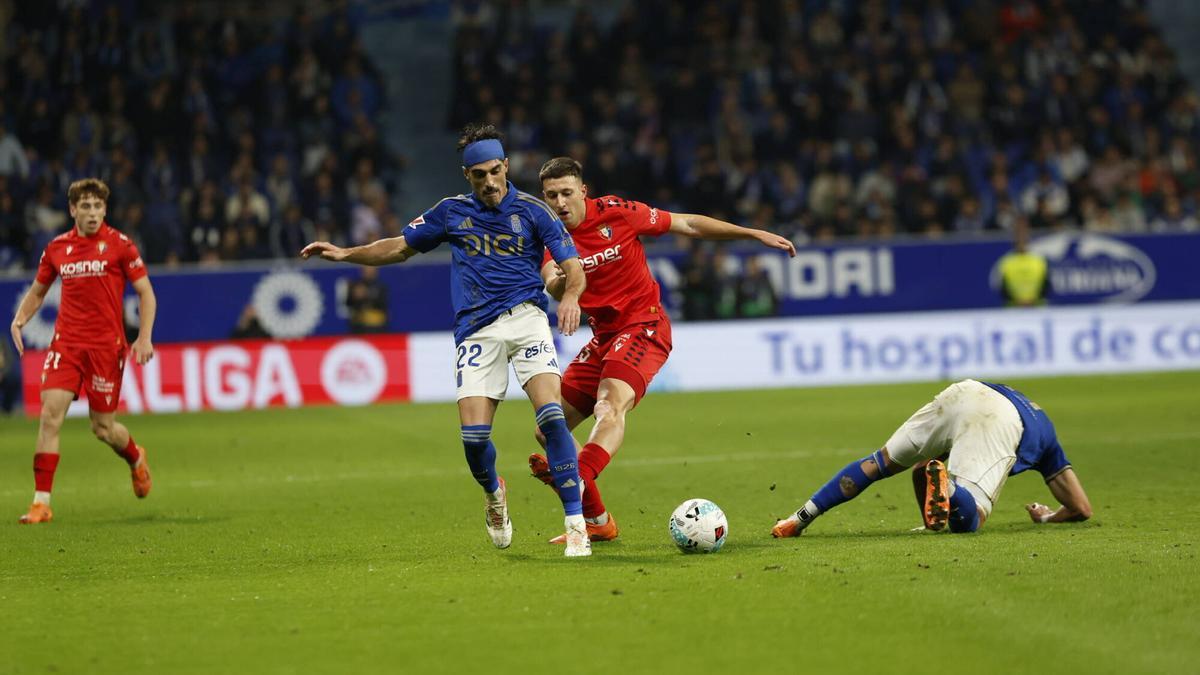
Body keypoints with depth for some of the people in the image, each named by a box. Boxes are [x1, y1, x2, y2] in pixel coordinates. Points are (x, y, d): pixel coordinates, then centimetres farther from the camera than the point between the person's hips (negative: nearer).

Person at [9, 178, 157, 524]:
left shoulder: (120, 245, -3)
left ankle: (136, 459, 40)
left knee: (103, 427, 4)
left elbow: (146, 293, 0)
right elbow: (37, 292, 19)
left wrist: (144, 337, -11)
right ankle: (41, 502, -11)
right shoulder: (57, 247, 6)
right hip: (66, 343, 2)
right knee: (50, 415, -13)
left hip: (106, 345, -2)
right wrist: (19, 320, -1)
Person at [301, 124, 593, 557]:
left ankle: (576, 523, -16)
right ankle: (494, 496, 26)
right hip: (476, 330, 2)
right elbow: (401, 248, 23)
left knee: (551, 415, -22)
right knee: (473, 436, -9)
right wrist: (344, 254, 13)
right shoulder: (452, 212, 9)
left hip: (526, 317, -2)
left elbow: (574, 269, -5)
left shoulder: (533, 211, 1)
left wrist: (570, 296, -27)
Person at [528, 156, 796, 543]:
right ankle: (597, 521, 11)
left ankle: (578, 481, -54)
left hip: (644, 326, -6)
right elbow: (553, 287, -20)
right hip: (604, 336, 6)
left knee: (611, 405, -31)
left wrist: (755, 234, -1)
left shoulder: (615, 213, -9)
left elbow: (688, 225, 0)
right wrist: (561, 280, -45)